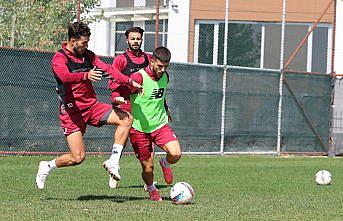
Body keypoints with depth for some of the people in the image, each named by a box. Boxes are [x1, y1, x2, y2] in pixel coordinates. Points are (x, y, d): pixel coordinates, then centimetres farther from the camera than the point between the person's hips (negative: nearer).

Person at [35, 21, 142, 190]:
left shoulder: (88, 55, 8)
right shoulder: (59, 58, -13)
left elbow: (107, 69, 3)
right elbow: (65, 76, -33)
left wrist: (130, 82, -9)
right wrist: (86, 76, -51)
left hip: (92, 105, 7)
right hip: (72, 111, -7)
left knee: (126, 119, -10)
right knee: (78, 157, -12)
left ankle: (113, 162, -7)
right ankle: (47, 167, 15)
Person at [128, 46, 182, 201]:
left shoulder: (165, 77, 5)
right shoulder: (139, 77, -17)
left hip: (160, 124, 4)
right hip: (139, 128, -4)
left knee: (176, 154, -20)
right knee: (148, 167, -2)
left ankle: (165, 164, 17)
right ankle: (151, 190, 31)